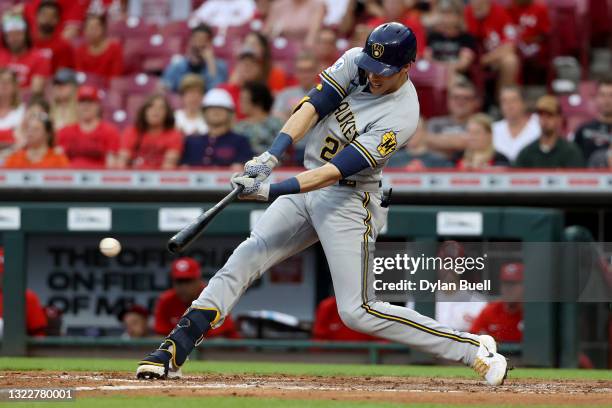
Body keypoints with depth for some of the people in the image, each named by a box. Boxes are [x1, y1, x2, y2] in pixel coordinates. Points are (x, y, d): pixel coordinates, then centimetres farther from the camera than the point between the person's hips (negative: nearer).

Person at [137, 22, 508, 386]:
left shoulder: (401, 117, -24)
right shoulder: (355, 63, -5)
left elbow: (335, 172, -28)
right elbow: (311, 108, -13)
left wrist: (270, 191, -34)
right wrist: (272, 156, -29)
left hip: (349, 202, -7)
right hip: (308, 186, 7)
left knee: (358, 311, -12)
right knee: (243, 260, -3)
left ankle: (475, 349, -5)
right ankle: (174, 352, -1)